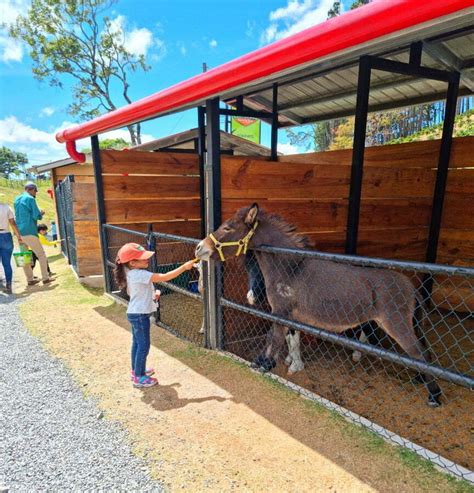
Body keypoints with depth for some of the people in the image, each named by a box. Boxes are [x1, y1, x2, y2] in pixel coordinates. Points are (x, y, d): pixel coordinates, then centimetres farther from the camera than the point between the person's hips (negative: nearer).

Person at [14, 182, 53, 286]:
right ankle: (45, 278, 1)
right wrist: (41, 214, 9)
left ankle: (30, 279, 13)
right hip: (29, 232, -8)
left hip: (20, 232, 8)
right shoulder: (30, 199, -7)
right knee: (41, 255, 0)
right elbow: (37, 216, -13)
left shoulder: (17, 199, 17)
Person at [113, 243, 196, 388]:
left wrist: (151, 296, 9)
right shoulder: (140, 274, -27)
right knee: (143, 345, 2)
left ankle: (136, 371, 37)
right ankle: (139, 378, 14)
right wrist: (184, 267, -25)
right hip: (140, 315, -10)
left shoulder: (131, 273, 4)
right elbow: (165, 277, -29)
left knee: (137, 343, 21)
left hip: (134, 313, 10)